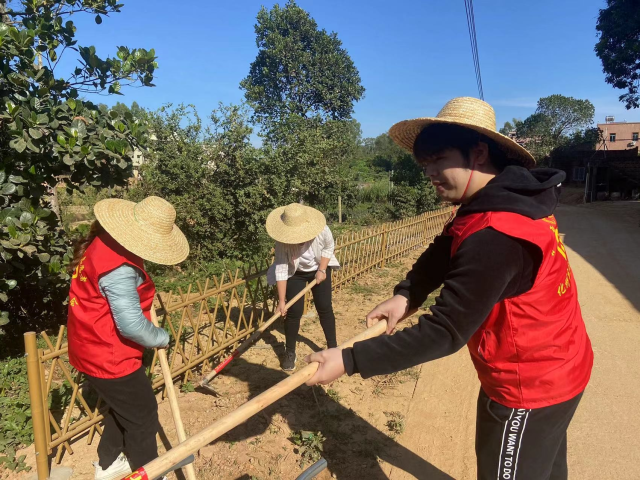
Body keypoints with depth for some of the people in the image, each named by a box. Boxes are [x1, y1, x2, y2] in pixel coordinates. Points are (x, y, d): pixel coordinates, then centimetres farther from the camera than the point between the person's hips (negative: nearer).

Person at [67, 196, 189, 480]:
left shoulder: (104, 242, 1)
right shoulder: (119, 268, -32)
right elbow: (131, 325, -30)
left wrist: (144, 296, 9)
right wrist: (162, 338, -12)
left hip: (96, 348, 10)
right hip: (108, 355, -10)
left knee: (124, 407, 27)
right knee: (143, 414, 10)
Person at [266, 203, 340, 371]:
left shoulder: (321, 230, -33)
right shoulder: (283, 241, -34)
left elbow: (329, 247, -10)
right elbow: (281, 269, -29)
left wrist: (322, 270, -15)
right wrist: (281, 300, -27)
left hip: (319, 269, 1)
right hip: (295, 273, -1)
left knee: (325, 308, 1)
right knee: (294, 311, -6)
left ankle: (333, 347, 19)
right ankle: (290, 352, 12)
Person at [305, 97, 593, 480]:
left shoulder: (493, 237, -34)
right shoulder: (512, 197, -1)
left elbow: (446, 332, -32)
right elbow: (445, 250, 0)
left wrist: (349, 360, -29)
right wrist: (406, 294, -17)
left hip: (529, 387, -8)